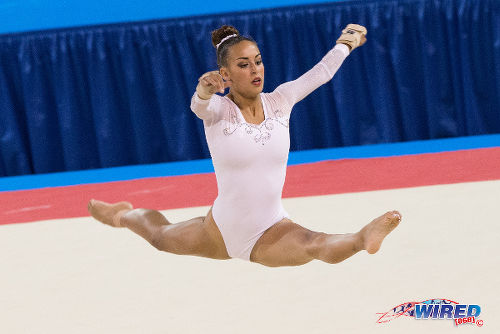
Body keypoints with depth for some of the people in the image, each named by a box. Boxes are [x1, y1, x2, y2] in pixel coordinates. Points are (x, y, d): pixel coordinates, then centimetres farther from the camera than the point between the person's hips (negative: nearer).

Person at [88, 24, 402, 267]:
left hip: (271, 233, 0)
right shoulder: (218, 109, -14)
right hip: (223, 230, 0)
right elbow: (198, 105, -40)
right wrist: (205, 90, -64)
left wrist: (346, 43, 29)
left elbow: (321, 72, 16)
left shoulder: (279, 102, -2)